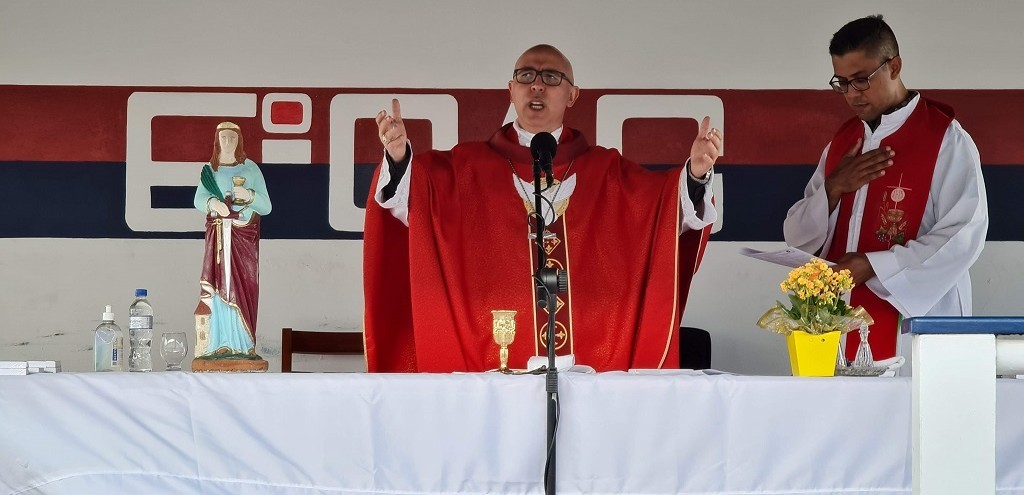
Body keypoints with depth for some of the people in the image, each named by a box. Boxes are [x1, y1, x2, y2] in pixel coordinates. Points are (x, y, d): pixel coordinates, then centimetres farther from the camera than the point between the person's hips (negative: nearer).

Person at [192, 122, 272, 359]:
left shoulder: (251, 169, 5)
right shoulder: (209, 170, 10)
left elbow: (266, 207, 2)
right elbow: (198, 200, -4)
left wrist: (249, 195, -16)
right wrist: (213, 202, -25)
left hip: (245, 235, -1)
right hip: (217, 234, 2)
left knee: (243, 285, -6)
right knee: (217, 286, -5)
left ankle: (245, 344, -5)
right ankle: (220, 343, -5)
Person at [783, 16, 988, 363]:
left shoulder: (946, 139, -6)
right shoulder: (843, 142, 13)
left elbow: (963, 237, -15)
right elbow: (797, 237, 12)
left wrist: (872, 266, -20)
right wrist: (834, 188, -7)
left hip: (913, 332, -5)